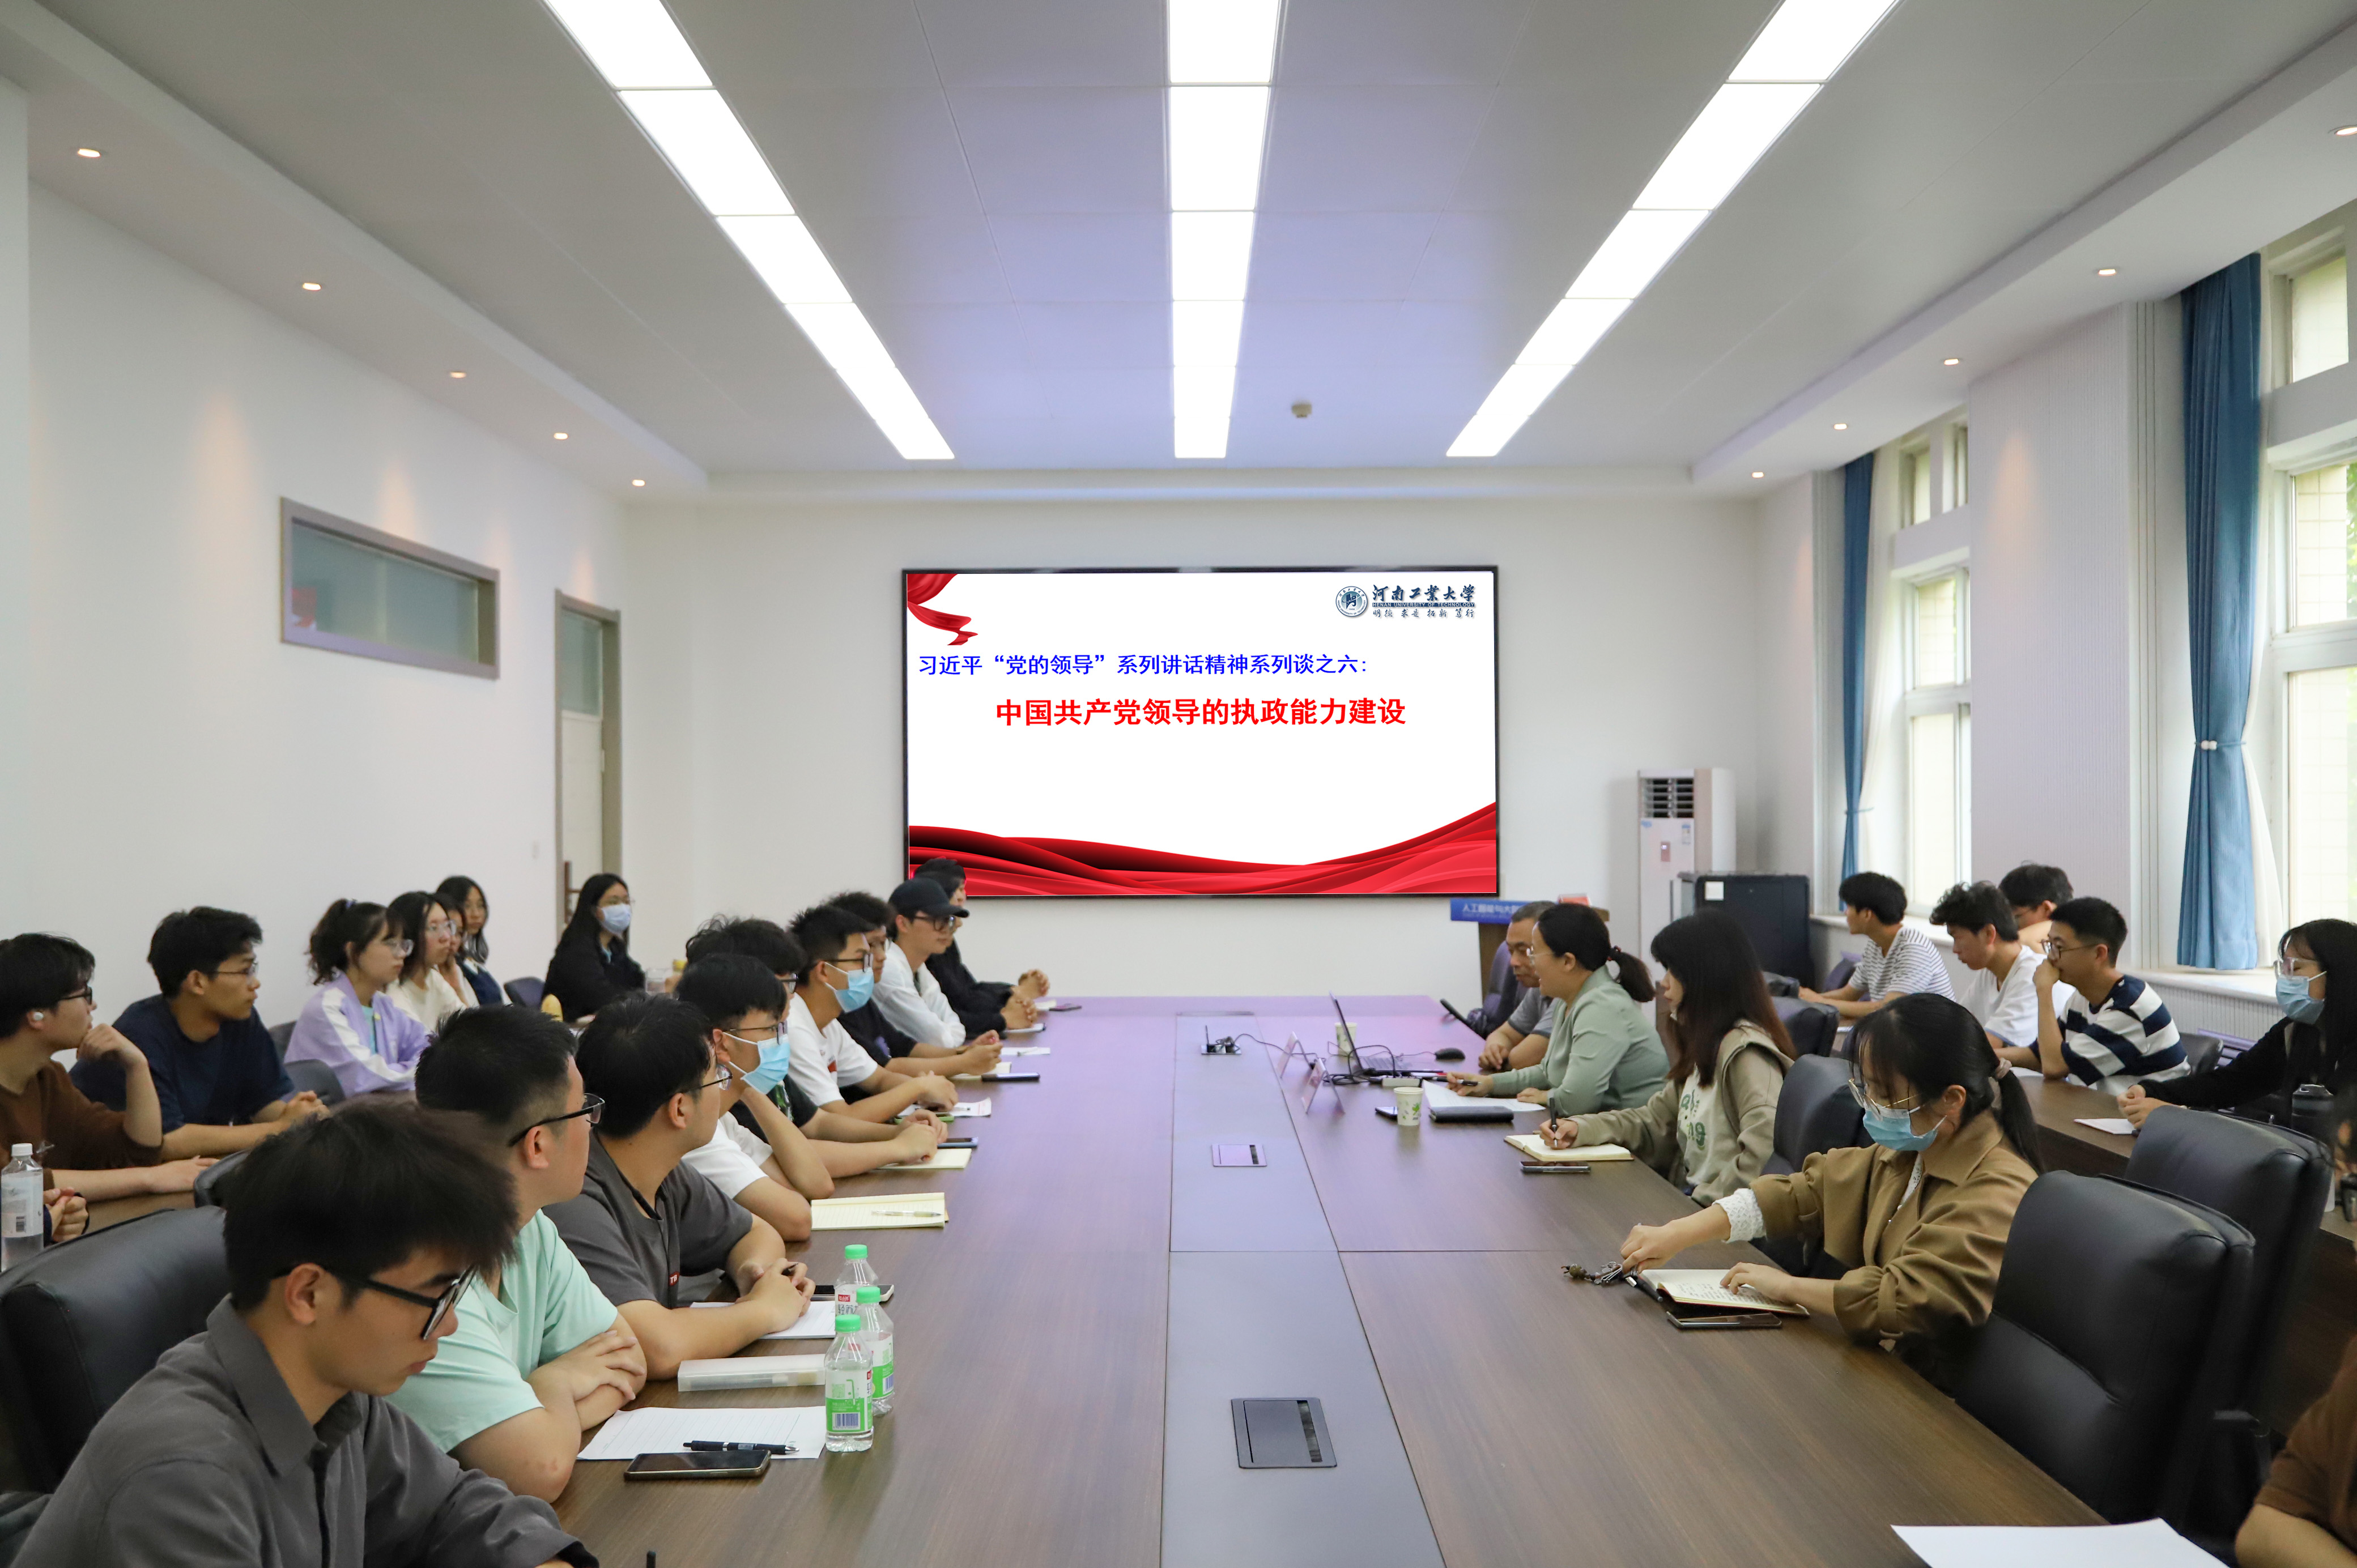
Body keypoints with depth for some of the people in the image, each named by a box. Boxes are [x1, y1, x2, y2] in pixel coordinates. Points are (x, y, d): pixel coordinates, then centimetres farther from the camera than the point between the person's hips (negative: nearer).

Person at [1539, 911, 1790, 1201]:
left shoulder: (1745, 1052, -17)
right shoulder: (1705, 1046, 15)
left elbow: (1763, 1158, -25)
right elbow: (1657, 1119, 21)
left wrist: (1703, 1199, -18)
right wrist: (1580, 1129, 9)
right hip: (1690, 1198, 9)